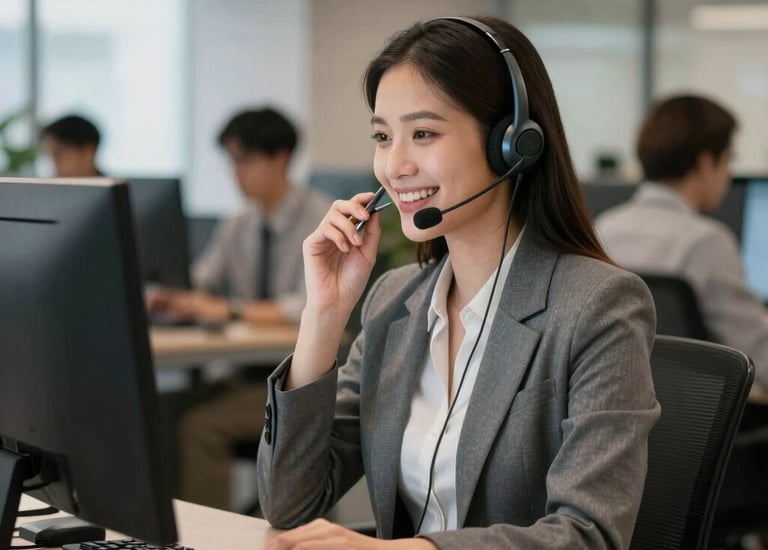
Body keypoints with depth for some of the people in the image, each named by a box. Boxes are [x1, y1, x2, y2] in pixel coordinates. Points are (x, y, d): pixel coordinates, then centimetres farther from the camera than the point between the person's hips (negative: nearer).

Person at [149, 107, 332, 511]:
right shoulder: (239, 226, 12)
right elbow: (201, 287, 12)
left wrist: (229, 310, -29)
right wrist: (173, 299, -12)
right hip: (252, 371, 7)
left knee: (201, 425, -27)